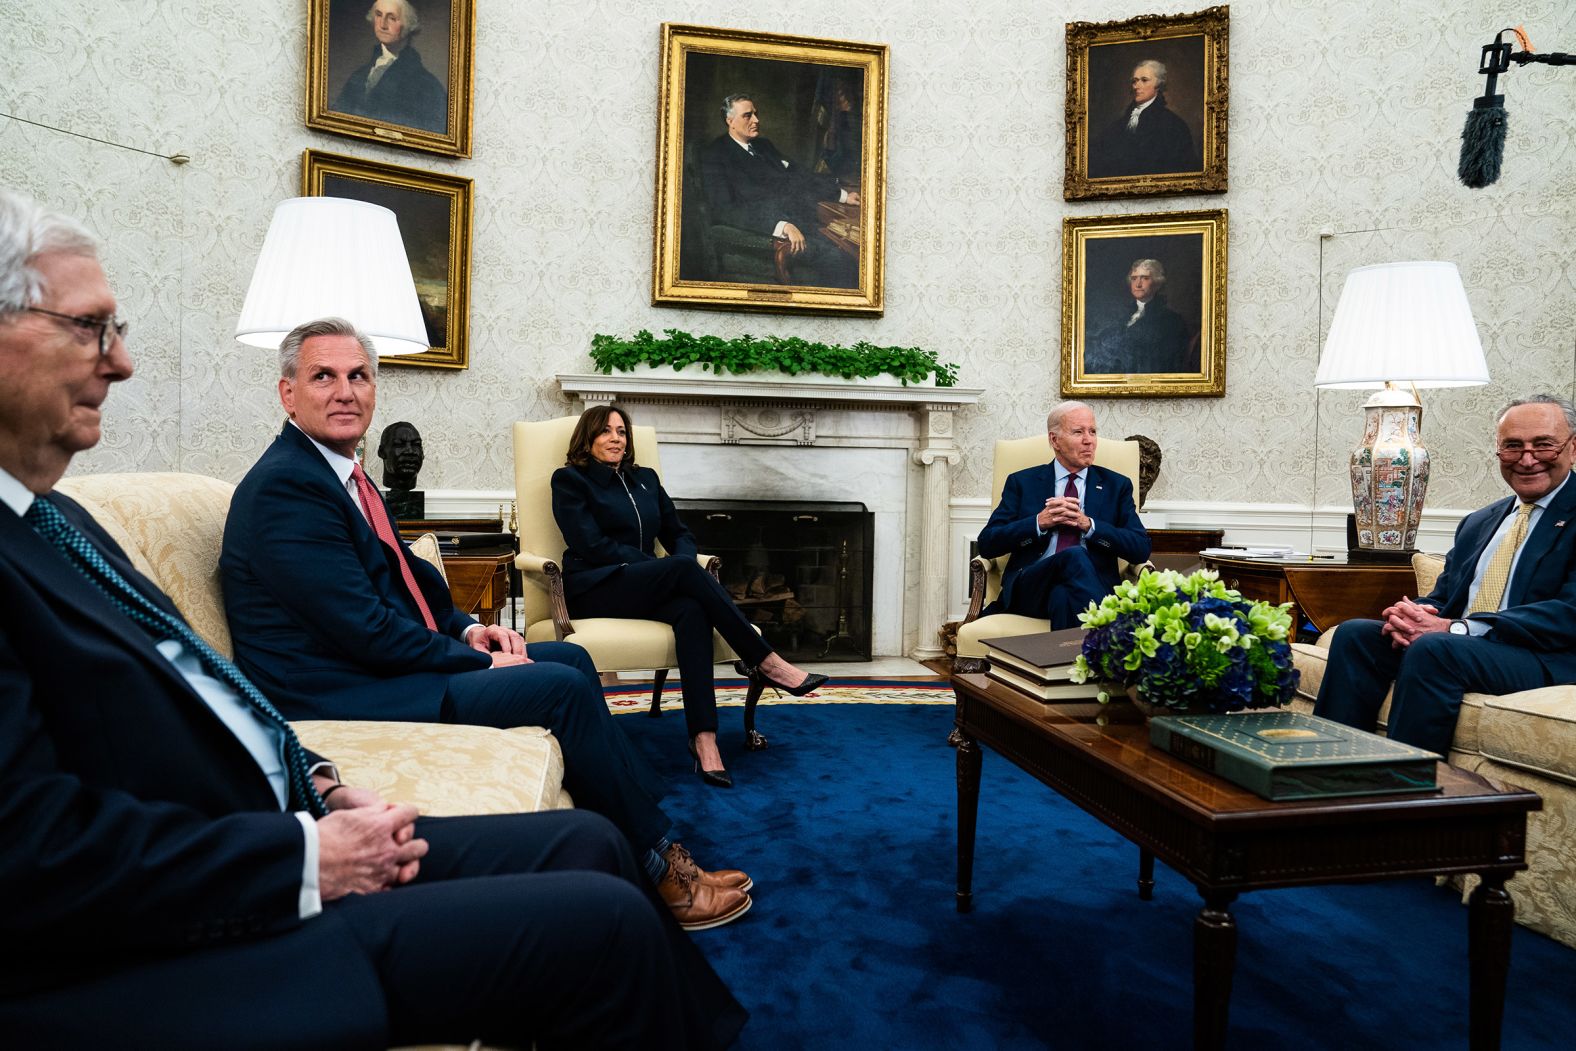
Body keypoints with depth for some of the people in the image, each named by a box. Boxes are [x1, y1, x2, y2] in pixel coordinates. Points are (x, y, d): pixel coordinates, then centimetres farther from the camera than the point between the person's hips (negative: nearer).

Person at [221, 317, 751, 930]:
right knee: (561, 687, -17)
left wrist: (466, 629, 2)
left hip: (386, 664, 10)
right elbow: (365, 629, -23)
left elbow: (401, 575, 20)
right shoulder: (283, 486, -18)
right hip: (346, 698, -10)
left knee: (572, 658, 8)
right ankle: (658, 870, -3)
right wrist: (479, 662, -14)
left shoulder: (342, 472, 13)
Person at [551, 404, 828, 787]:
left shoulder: (645, 478, 21)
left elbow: (679, 534, 19)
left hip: (645, 586, 5)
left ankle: (703, 738, -45)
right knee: (685, 569, -32)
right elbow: (592, 545, -8)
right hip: (595, 590, -4)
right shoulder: (570, 480, 4)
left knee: (692, 610, -33)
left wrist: (681, 564, -7)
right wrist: (666, 567, -15)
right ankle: (764, 660, -28)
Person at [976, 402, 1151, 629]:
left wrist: (1088, 525, -7)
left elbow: (1141, 548, 7)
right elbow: (987, 544, 6)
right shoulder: (1021, 482, 16)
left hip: (1093, 585, 0)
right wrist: (1040, 522, -8)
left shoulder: (1116, 486, 19)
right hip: (1031, 587, 0)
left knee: (1063, 595, -38)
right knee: (1074, 556, -34)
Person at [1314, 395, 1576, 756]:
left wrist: (1457, 628, -21)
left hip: (1545, 658, -6)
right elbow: (1441, 597, 19)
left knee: (1433, 648, -33)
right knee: (1354, 634, -15)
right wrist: (1409, 615, -8)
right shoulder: (1476, 523, 22)